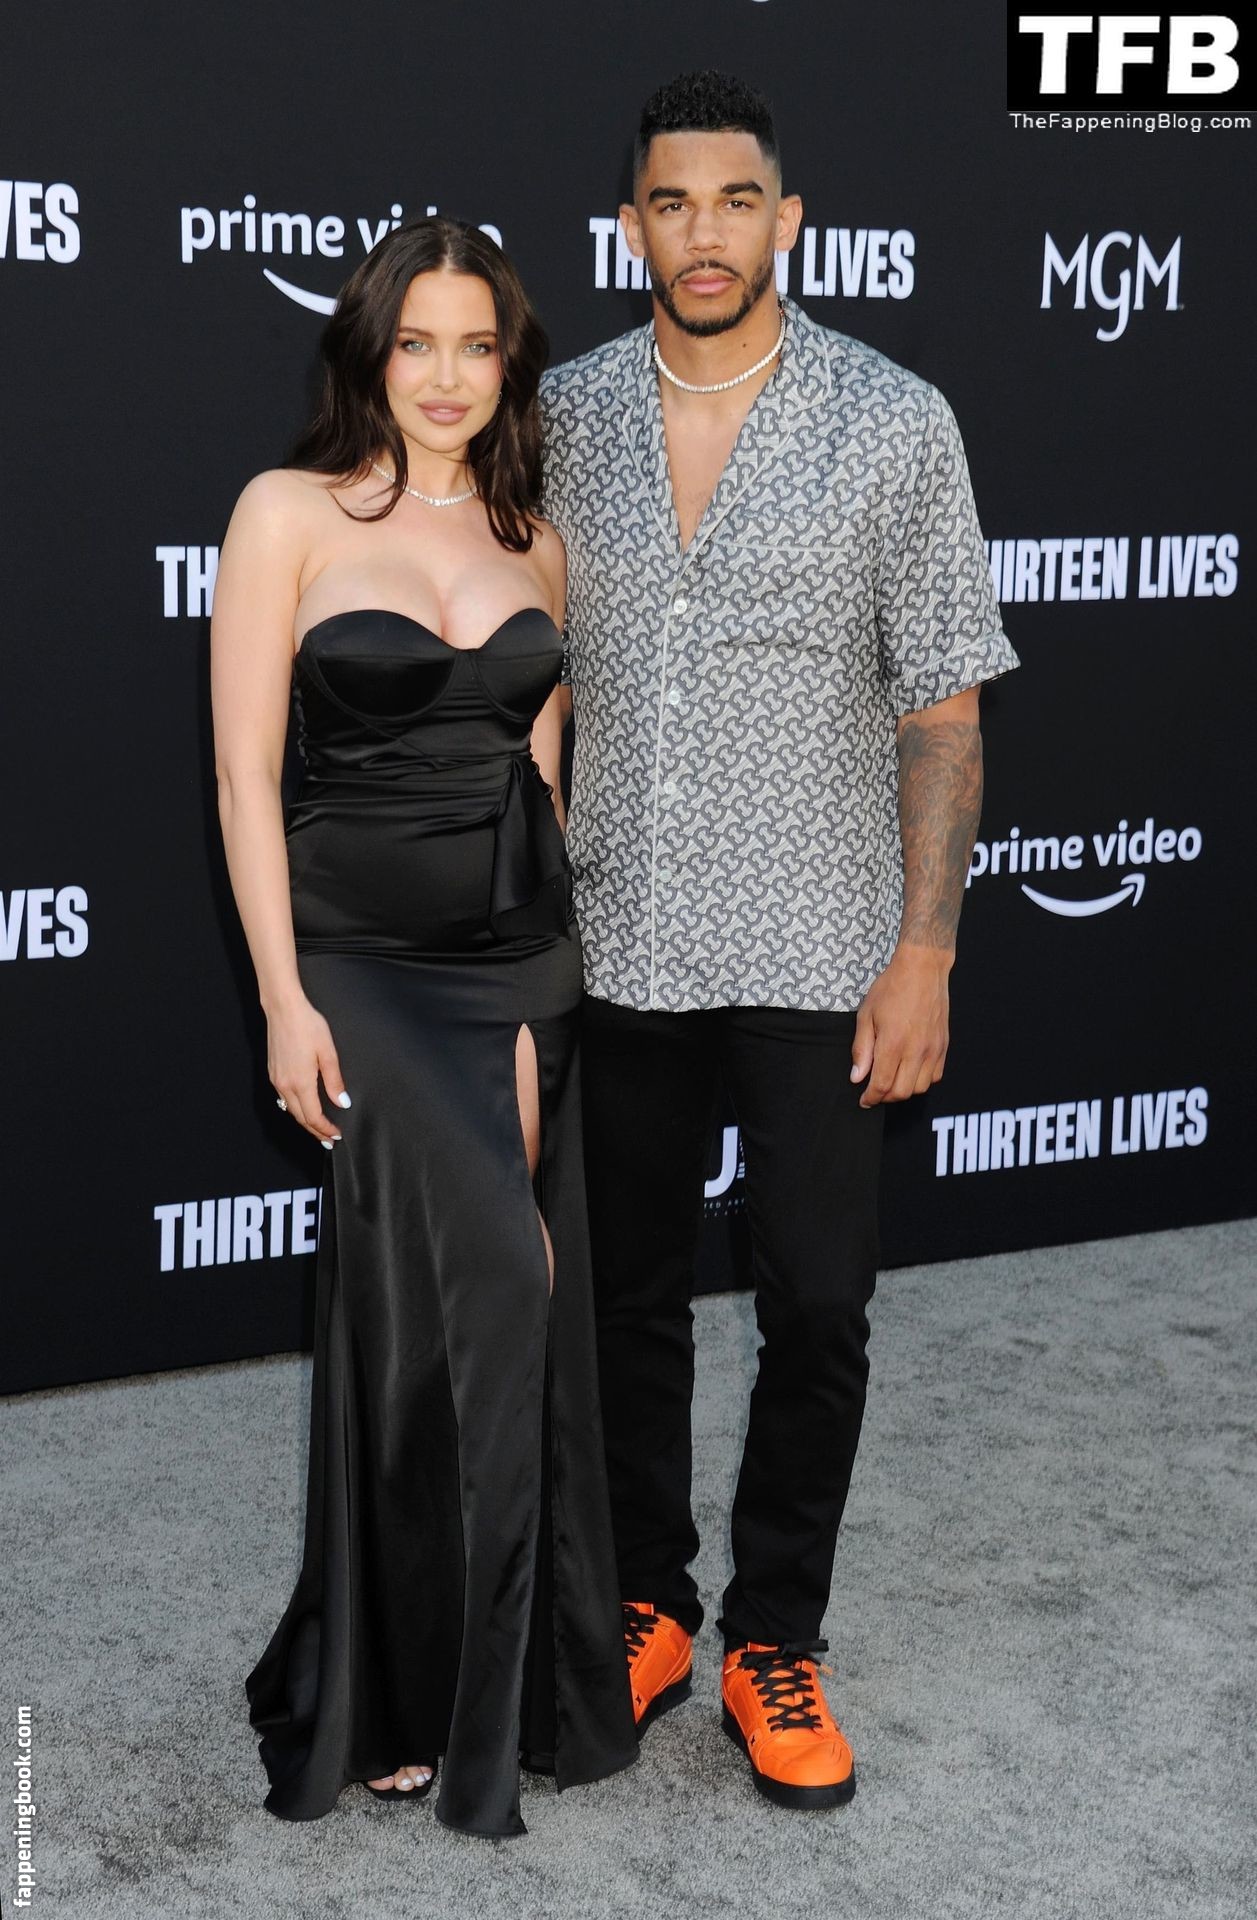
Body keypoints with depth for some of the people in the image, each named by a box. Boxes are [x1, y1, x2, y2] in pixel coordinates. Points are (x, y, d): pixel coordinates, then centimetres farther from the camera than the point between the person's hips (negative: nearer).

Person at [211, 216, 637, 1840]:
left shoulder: (532, 545, 9)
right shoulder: (290, 512, -4)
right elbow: (246, 773, -8)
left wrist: (547, 986, 12)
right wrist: (284, 999, -13)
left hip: (520, 966, 5)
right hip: (364, 964, -5)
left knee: (471, 1321, 8)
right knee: (491, 1284, -15)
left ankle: (378, 1690, 25)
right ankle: (426, 1700, 4)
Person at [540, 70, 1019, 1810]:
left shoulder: (895, 423, -5)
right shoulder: (563, 418, 2)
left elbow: (943, 714, -4)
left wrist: (923, 954, -9)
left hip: (817, 952, -2)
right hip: (618, 946, 3)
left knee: (818, 1309, 1)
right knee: (632, 1295, 13)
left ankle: (774, 1641, 20)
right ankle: (646, 1604, 30)